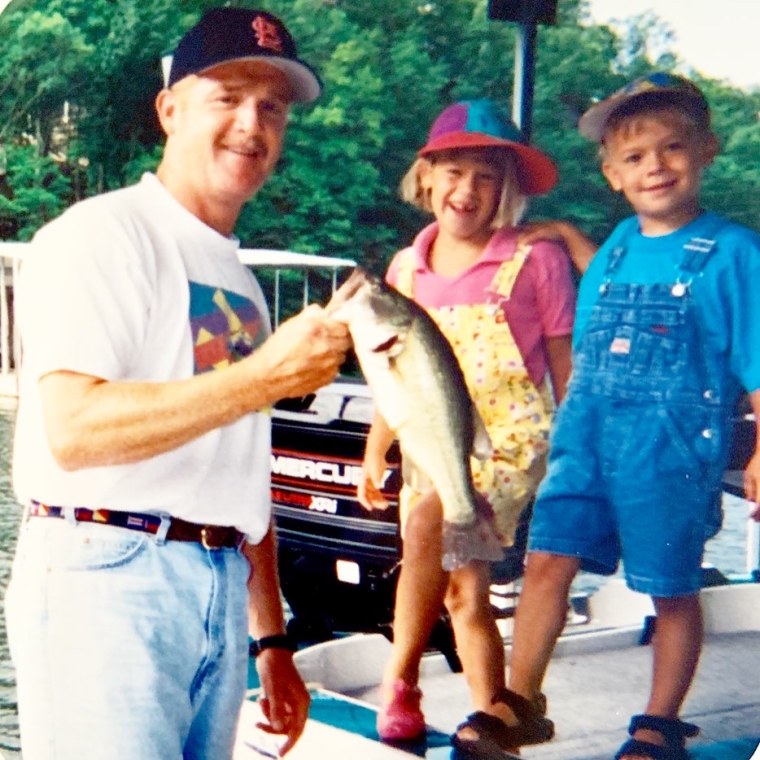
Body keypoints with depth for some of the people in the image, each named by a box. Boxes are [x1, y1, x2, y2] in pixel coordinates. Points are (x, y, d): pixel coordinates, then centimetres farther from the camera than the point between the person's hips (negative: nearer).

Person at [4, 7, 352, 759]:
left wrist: (271, 640, 19)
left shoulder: (237, 278, 21)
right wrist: (267, 376, -21)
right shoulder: (103, 234, -5)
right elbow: (75, 430, -18)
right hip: (110, 582, -8)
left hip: (222, 589, 8)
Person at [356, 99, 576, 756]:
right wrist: (374, 452, 19)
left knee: (430, 519, -29)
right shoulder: (408, 268, 7)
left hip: (509, 438, -6)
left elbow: (567, 369, -3)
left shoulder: (536, 261, -8)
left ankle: (400, 683, -16)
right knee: (461, 588, 6)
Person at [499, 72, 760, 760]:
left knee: (673, 590, 7)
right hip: (588, 434, 5)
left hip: (674, 445, -4)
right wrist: (566, 234, 28)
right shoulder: (621, 243, 10)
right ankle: (518, 704, 8)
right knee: (547, 560, -3)